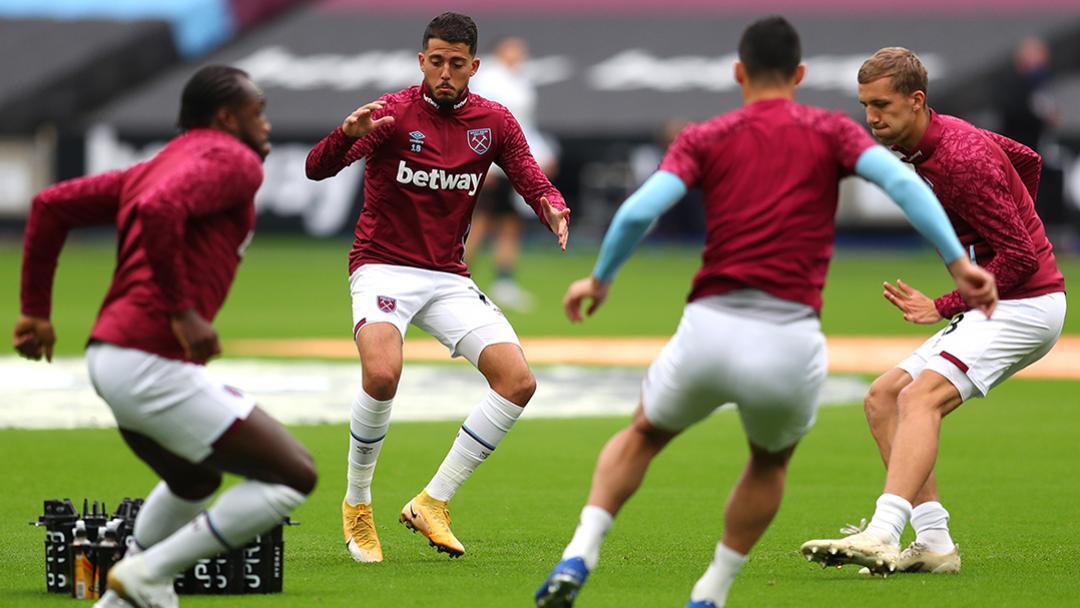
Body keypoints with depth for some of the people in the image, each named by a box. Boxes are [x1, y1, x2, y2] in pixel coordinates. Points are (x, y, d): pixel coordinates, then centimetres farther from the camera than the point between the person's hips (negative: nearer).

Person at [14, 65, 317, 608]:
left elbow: (51, 205, 20)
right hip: (153, 364, -10)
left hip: (109, 356, 10)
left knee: (194, 482, 33)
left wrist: (36, 311, 22)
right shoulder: (233, 161, -4)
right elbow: (158, 210, -24)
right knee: (294, 476, -4)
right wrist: (183, 311, -23)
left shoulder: (156, 166, 23)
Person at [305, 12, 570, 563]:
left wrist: (553, 209, -22)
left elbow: (535, 185, 3)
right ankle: (356, 503, -9)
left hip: (448, 278, 5)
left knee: (518, 381, -13)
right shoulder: (392, 113, -8)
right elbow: (317, 168, -19)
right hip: (383, 268, -5)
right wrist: (348, 135, -41)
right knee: (382, 374, -32)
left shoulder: (494, 122, 5)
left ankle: (432, 503, -2)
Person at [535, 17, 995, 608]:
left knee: (641, 436, 28)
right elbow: (901, 181, -8)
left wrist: (599, 280, 11)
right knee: (770, 463, 31)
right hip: (790, 344, 0)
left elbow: (639, 210, -4)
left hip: (709, 332, 0)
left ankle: (579, 556, 9)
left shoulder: (705, 138, 9)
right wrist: (958, 262, -10)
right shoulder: (830, 131, 9)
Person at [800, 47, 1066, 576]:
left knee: (920, 397, -27)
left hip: (1024, 305, -11)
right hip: (993, 307, 11)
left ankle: (882, 536, -42)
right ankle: (934, 545, -3)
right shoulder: (952, 137, 9)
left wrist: (943, 308, -18)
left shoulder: (960, 160, -21)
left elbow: (1020, 257, -22)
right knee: (883, 399, 4)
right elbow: (1026, 160, 27)